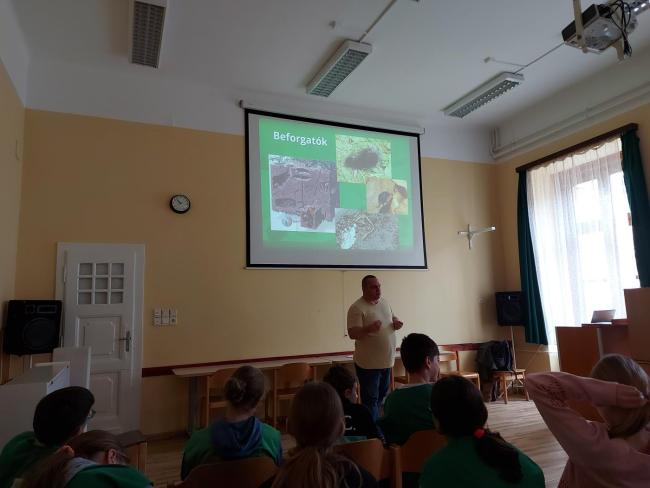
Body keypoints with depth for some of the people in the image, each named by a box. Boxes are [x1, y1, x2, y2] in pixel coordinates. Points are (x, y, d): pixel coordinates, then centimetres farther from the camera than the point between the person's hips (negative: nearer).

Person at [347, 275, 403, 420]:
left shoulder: (384, 302, 5)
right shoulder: (357, 308, -19)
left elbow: (392, 317, 20)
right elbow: (352, 333, -24)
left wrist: (396, 322, -4)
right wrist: (369, 328, -42)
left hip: (386, 360, 8)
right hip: (368, 363, -8)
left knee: (381, 395, 22)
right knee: (370, 400, 3)